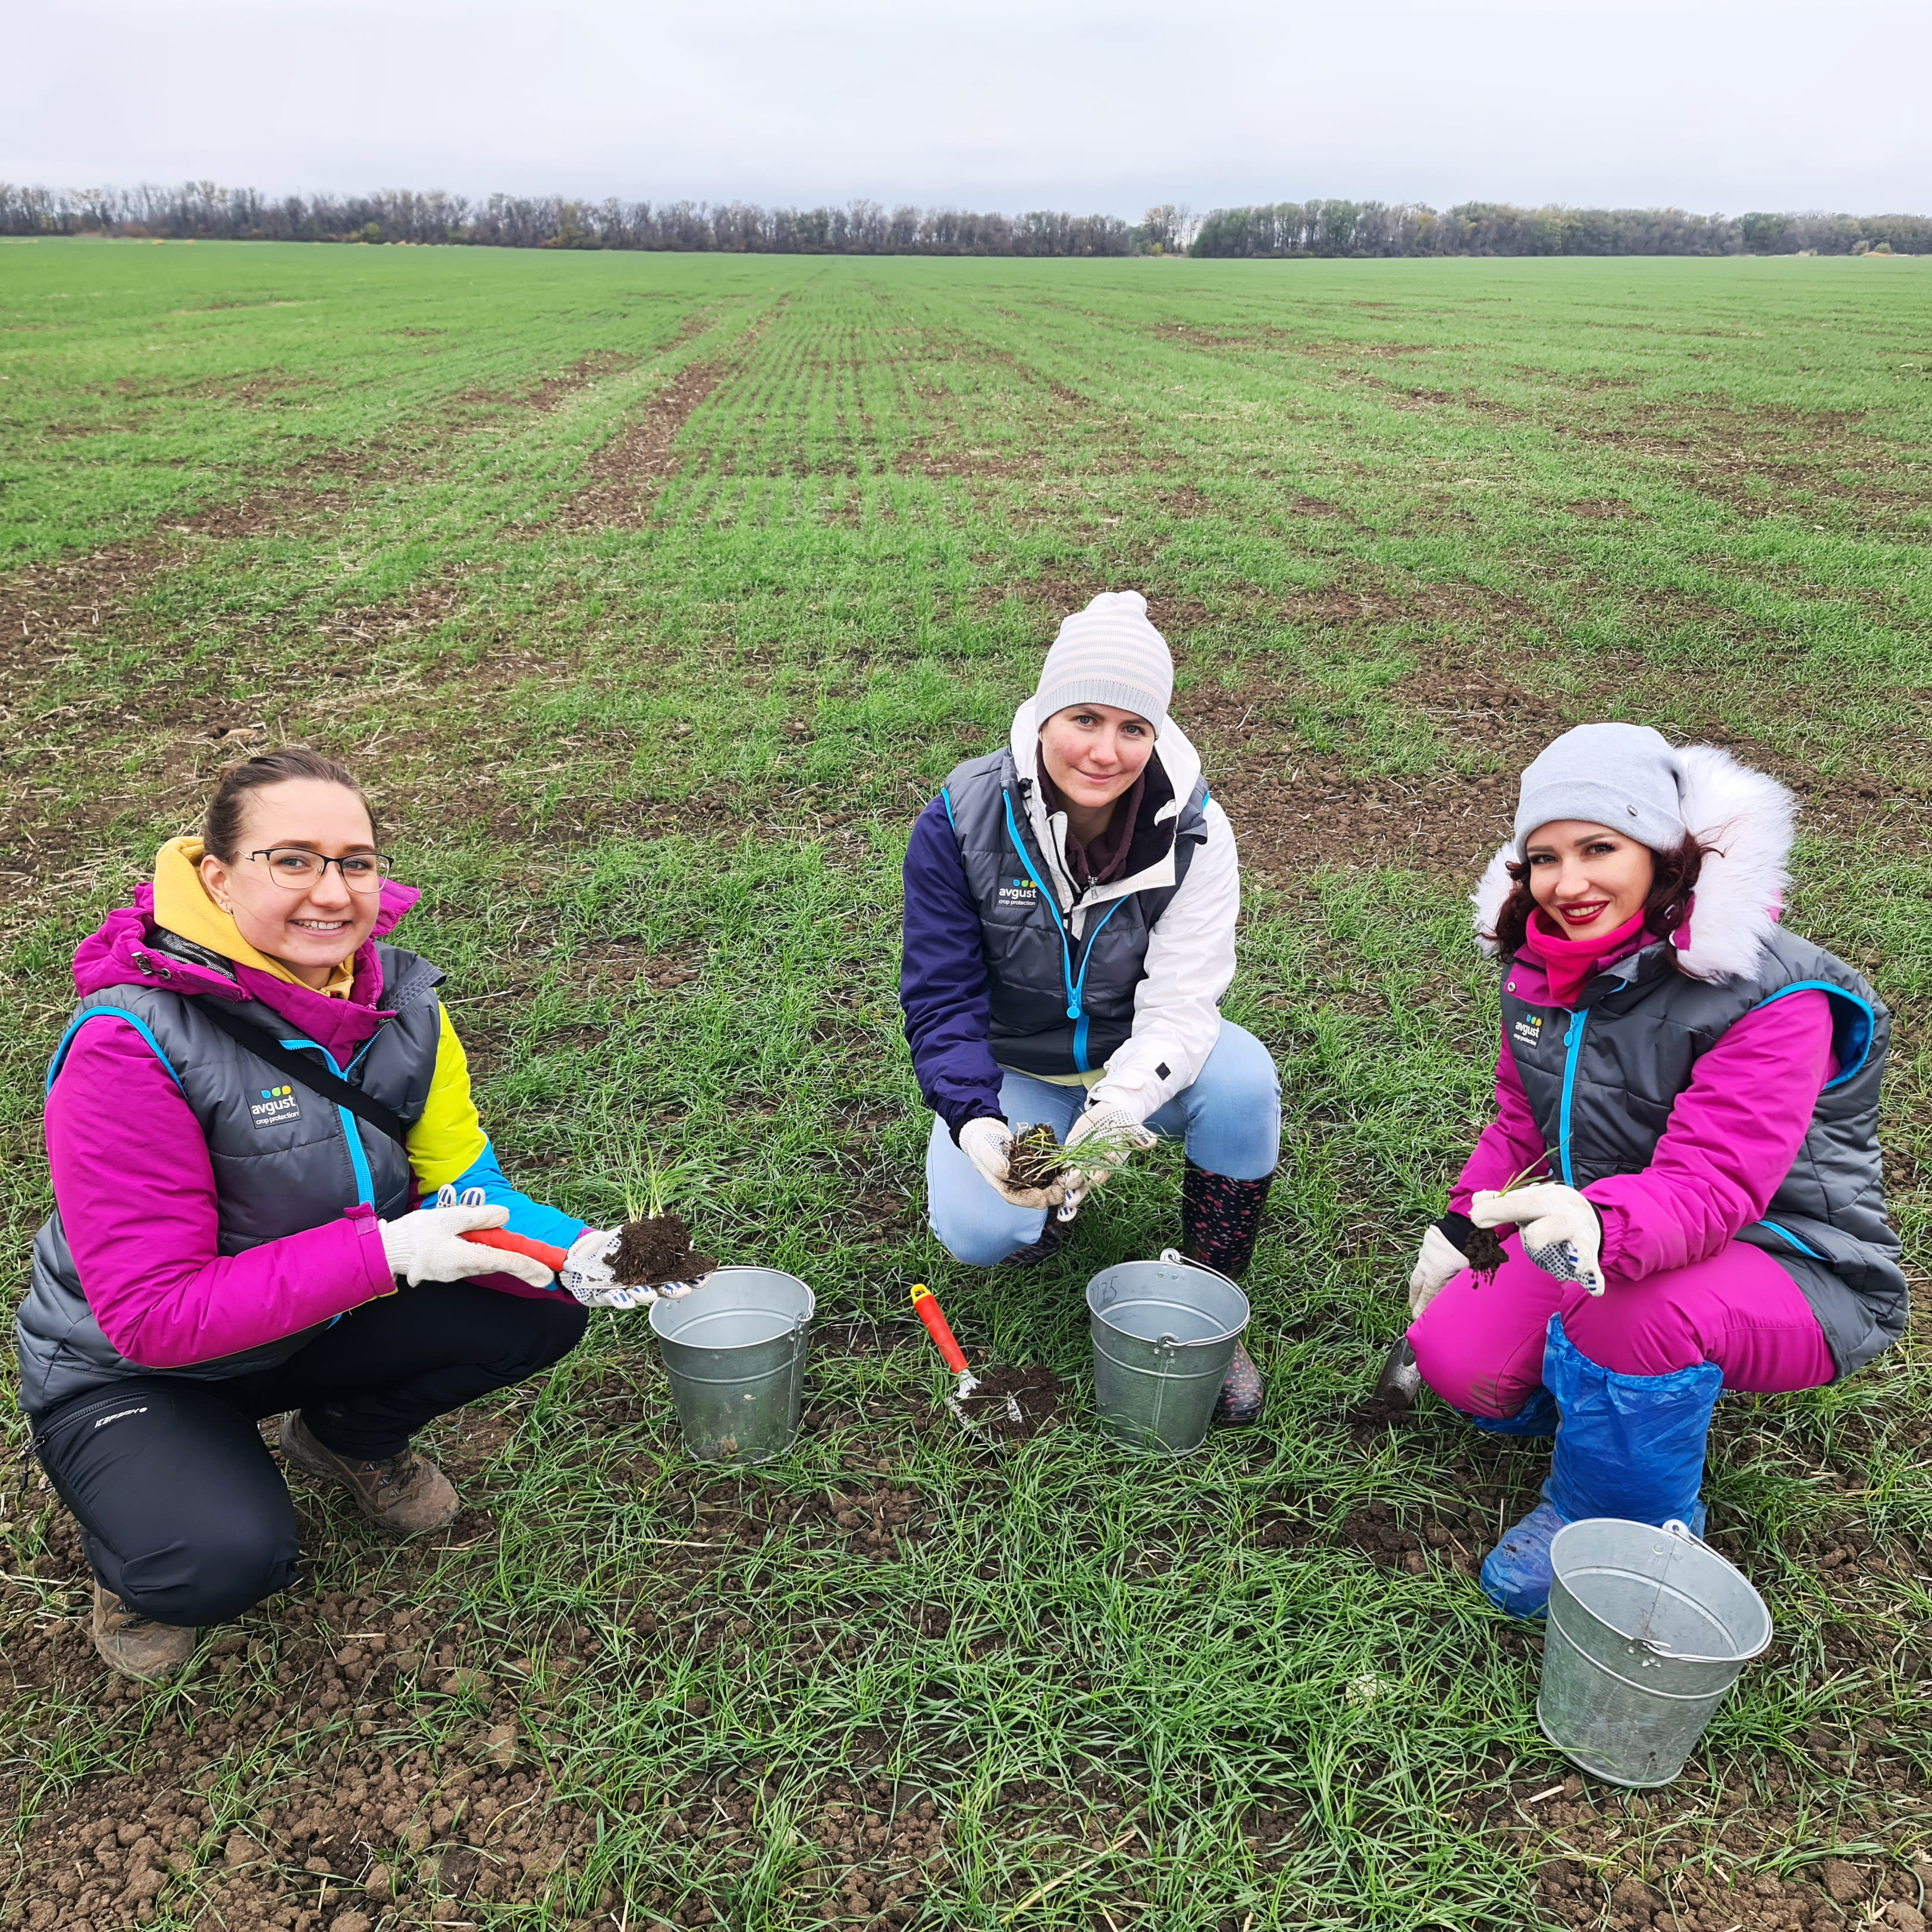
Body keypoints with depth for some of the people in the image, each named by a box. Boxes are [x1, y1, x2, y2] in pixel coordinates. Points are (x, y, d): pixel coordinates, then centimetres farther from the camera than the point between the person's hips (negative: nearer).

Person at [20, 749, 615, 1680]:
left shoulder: (401, 999, -13)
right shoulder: (132, 1045, -29)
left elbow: (462, 1189, -9)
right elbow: (153, 1315, -29)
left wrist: (578, 1250, -30)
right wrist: (382, 1252, -36)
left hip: (322, 1325, 5)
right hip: (131, 1376, -5)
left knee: (541, 1312, -14)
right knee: (233, 1559, -30)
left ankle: (348, 1437, 15)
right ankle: (132, 1551, 9)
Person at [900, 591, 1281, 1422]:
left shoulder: (1193, 830, -19)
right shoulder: (960, 823, -19)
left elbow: (1181, 1001, -24)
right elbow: (942, 997, -17)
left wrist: (1119, 1107, -43)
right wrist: (973, 1121, -34)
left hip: (1145, 1061, 1)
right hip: (1015, 1068, 0)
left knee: (1241, 1080, -32)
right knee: (978, 1231, -25)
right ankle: (1056, 1193, 15)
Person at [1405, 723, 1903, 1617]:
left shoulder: (1772, 994, -25)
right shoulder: (1545, 959, -2)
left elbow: (1711, 1187, -34)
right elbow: (1522, 1118, 12)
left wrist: (1601, 1223, -54)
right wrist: (1460, 1228, 4)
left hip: (1795, 1272, -6)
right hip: (1598, 1243, 7)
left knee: (1634, 1304, -38)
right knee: (1457, 1358, -13)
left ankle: (1613, 1520, -9)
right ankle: (1633, 1392, 18)